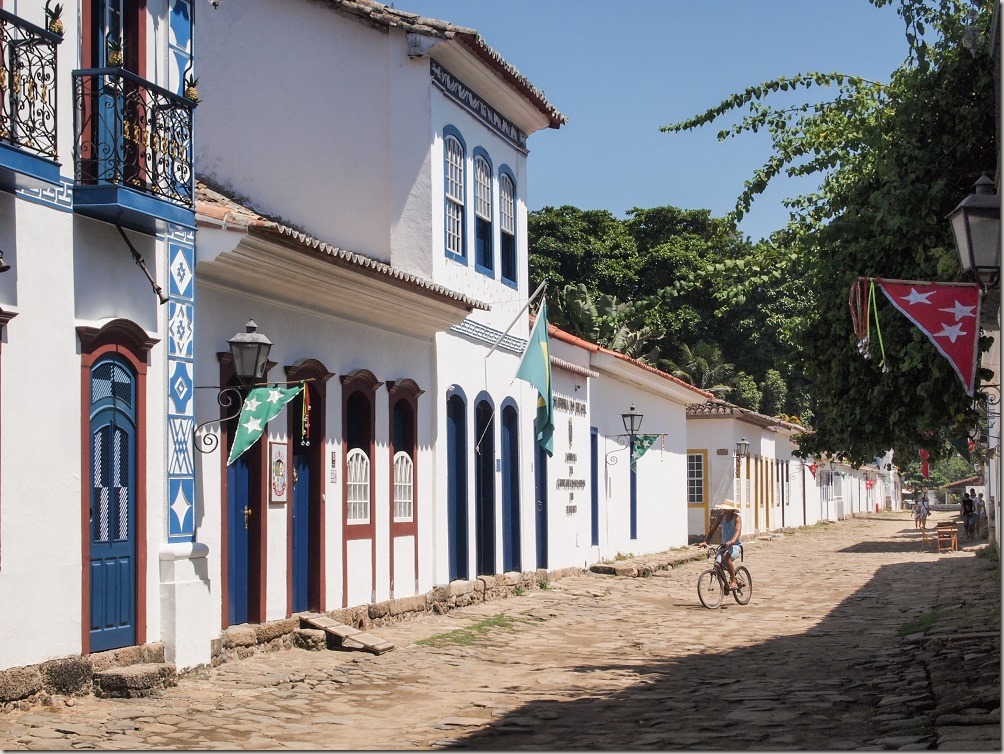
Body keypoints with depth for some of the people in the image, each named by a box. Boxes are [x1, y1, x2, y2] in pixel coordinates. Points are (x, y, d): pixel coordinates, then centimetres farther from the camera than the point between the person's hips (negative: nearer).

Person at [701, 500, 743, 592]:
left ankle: (733, 581, -22)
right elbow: (713, 529, 0)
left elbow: (738, 531, -27)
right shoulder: (722, 517, 3)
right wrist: (705, 541, -15)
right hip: (724, 545, 5)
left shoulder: (737, 518, -11)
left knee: (726, 557, -36)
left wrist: (732, 541, -47)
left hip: (735, 545, -5)